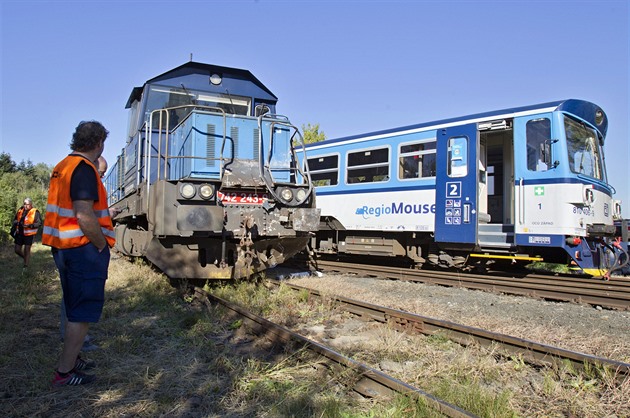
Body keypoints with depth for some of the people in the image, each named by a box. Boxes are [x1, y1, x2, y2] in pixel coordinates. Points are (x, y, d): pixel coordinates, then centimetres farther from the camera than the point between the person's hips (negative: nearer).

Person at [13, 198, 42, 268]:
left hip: (29, 234, -5)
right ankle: (25, 258, 36)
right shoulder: (20, 211, 7)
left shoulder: (35, 212, -9)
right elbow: (15, 220, 16)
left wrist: (29, 225, -26)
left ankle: (26, 265, 8)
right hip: (19, 233, 5)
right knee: (17, 250, 10)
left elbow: (39, 223, -13)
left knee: (26, 250, -2)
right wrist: (17, 223, -8)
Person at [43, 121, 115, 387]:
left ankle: (72, 359, 32)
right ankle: (64, 372, 6)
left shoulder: (62, 166, 13)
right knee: (83, 312, 0)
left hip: (63, 248, 10)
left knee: (74, 309, 20)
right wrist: (102, 244, -14)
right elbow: (84, 216, -25)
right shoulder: (84, 168, -17)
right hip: (85, 248, -10)